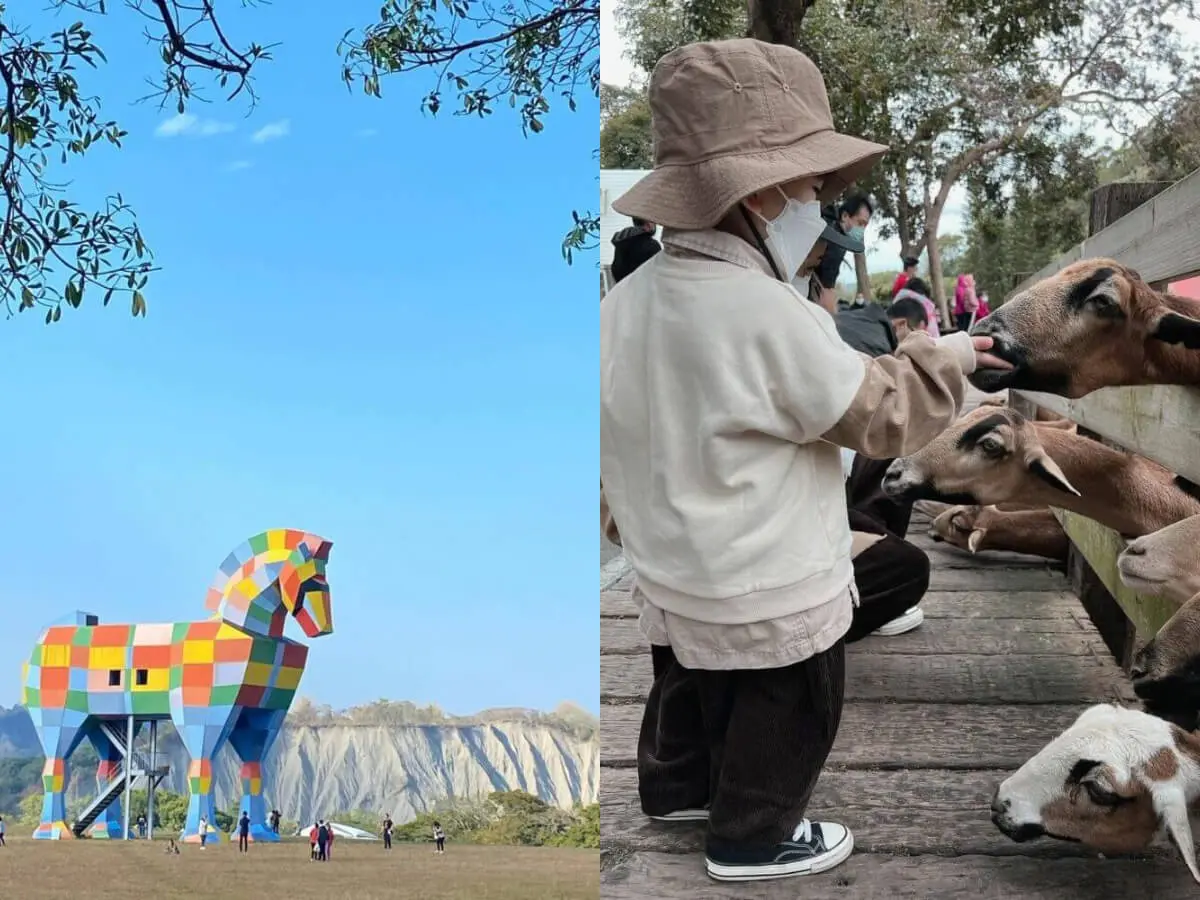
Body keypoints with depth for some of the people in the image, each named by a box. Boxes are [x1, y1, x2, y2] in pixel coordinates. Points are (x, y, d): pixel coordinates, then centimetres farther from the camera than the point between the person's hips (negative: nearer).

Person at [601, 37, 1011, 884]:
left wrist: (627, 522, 21)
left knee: (691, 688, 29)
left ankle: (676, 786, 50)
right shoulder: (771, 315, -30)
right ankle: (753, 837, 32)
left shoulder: (629, 299, -5)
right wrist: (943, 360, -2)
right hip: (767, 589, -8)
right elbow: (876, 412, -20)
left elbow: (611, 428, 6)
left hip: (671, 570, 8)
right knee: (785, 717, 15)